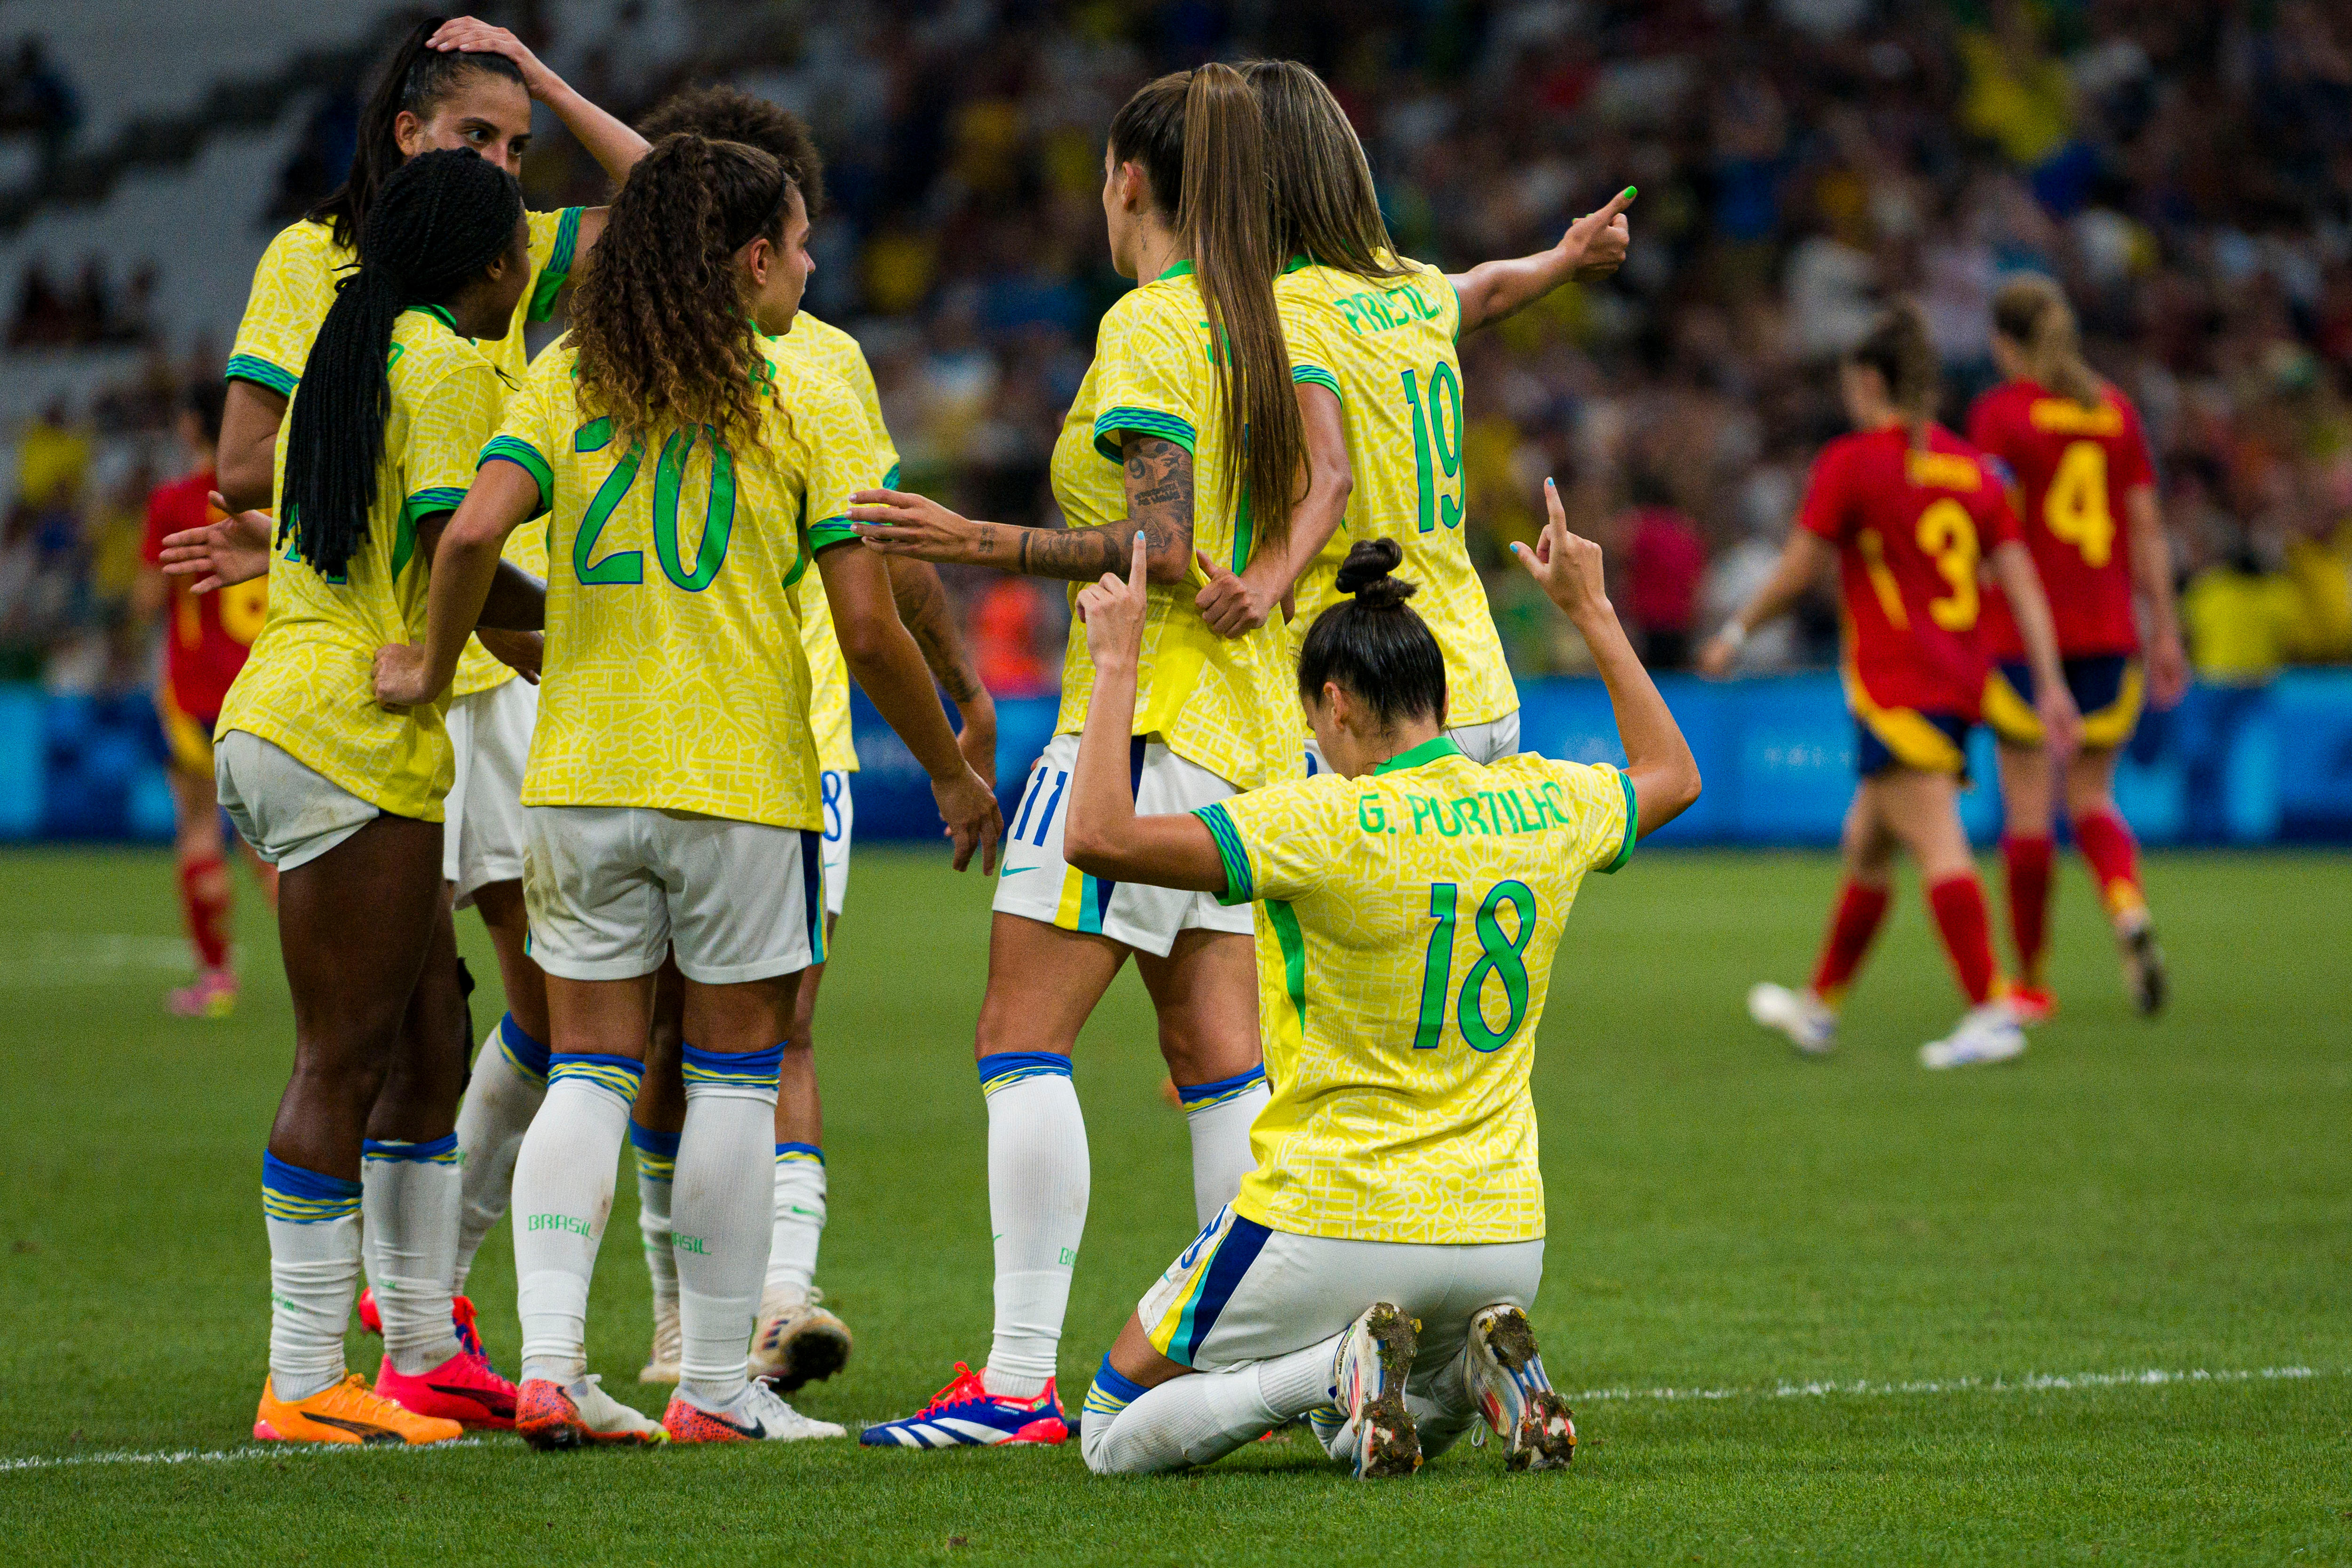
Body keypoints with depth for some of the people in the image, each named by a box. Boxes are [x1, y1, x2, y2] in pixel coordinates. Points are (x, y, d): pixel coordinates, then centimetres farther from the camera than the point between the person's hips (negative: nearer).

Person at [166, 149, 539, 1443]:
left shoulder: (350, 351, 18)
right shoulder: (451, 366, -9)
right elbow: (451, 570, -17)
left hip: (285, 723, 10)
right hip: (354, 739, -10)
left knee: (427, 1046, 13)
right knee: (345, 1061, -8)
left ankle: (425, 1352, 18)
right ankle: (305, 1382, -7)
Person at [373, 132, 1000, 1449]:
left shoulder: (568, 380, 3)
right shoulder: (810, 404, -4)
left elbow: (475, 533, -11)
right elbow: (868, 628, -7)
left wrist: (437, 665, 6)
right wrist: (953, 773, 5)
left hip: (583, 771, 3)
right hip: (745, 774, -3)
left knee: (589, 1068, 8)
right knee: (735, 1076, 6)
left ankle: (549, 1364, -4)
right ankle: (716, 1388, 8)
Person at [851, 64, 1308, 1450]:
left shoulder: (1150, 328, -12)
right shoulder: (1265, 326, 13)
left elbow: (1162, 549, -19)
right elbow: (1302, 512, 13)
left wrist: (982, 545, -20)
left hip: (1148, 712, -9)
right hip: (1250, 729, 9)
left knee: (1023, 1038, -7)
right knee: (1216, 1055, 8)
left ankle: (1019, 1379, -13)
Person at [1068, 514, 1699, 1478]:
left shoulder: (1324, 826, -18)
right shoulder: (1545, 807, 0)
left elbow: (1100, 837, -24)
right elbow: (1673, 775, 24)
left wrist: (1116, 663, -14)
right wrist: (1591, 613, 30)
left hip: (1331, 1230, -6)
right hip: (1503, 1240, 6)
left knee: (1116, 1439, 12)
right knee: (1369, 1438, 33)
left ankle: (1336, 1368, -12)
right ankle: (1477, 1370, -1)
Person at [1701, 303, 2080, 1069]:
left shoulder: (1851, 462, -6)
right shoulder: (1969, 466, 12)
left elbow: (1796, 572, -4)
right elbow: (2021, 581, 7)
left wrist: (1736, 633, 11)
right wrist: (2052, 685, 5)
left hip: (1897, 684, -7)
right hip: (1960, 681, 7)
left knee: (1938, 847, -15)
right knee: (1866, 842, 19)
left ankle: (1992, 1013, -25)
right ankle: (1818, 1009, 30)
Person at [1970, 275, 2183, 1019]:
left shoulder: (1999, 413, -5)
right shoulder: (2115, 410, 8)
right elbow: (2147, 531, 8)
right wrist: (2164, 632, 12)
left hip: (2023, 630, -4)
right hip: (2107, 632, 4)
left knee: (2028, 803, 2)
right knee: (2092, 798, 12)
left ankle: (2031, 979, 7)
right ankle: (2130, 910, -17)